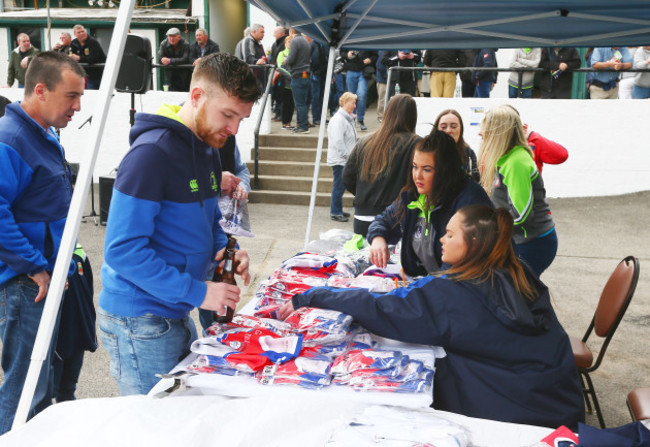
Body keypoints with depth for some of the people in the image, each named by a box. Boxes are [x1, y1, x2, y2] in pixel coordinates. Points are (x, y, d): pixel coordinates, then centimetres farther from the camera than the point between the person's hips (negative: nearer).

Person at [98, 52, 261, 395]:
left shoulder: (208, 149, 8)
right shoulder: (152, 151, -21)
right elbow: (123, 250, -24)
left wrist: (224, 251, -2)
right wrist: (197, 292, -23)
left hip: (177, 313, 9)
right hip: (140, 323, -9)